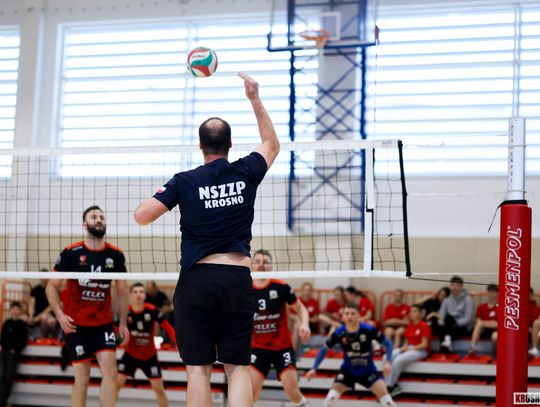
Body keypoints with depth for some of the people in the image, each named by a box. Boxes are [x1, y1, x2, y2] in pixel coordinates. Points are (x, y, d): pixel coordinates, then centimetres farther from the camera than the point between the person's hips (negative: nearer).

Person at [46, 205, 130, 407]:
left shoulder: (116, 255, 2)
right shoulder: (71, 253, -6)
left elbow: (122, 290, 14)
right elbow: (52, 286, 0)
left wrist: (123, 323, 11)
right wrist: (60, 314, -14)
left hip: (104, 323, 2)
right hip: (76, 324, -2)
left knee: (110, 370, -12)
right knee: (82, 378, -1)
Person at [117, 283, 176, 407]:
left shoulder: (152, 311, -18)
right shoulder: (126, 312, -15)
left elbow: (168, 328, -15)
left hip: (149, 356, 0)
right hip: (130, 355, 0)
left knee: (159, 389, 0)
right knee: (117, 383, -7)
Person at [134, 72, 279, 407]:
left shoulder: (185, 182, 1)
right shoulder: (245, 173, 6)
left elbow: (142, 216, -3)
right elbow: (272, 145, 26)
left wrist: (163, 192, 16)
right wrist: (255, 99, 28)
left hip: (196, 281, -1)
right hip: (237, 279, 1)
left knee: (198, 369, 2)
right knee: (238, 368, 2)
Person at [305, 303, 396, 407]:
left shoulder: (369, 330, -22)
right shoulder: (339, 333, -18)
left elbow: (387, 343, -9)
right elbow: (324, 350, -2)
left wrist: (387, 362, -23)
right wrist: (314, 369, -6)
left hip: (368, 370, -1)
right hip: (348, 371, 1)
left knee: (386, 398, -12)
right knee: (331, 398, -14)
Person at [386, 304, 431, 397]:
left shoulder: (424, 326, -8)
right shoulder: (409, 325, 13)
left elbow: (424, 345, -12)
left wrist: (409, 348, -16)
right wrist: (404, 347, -6)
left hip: (420, 350, -7)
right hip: (407, 349, 7)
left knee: (398, 360, -31)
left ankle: (389, 387, -18)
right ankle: (394, 386, -22)